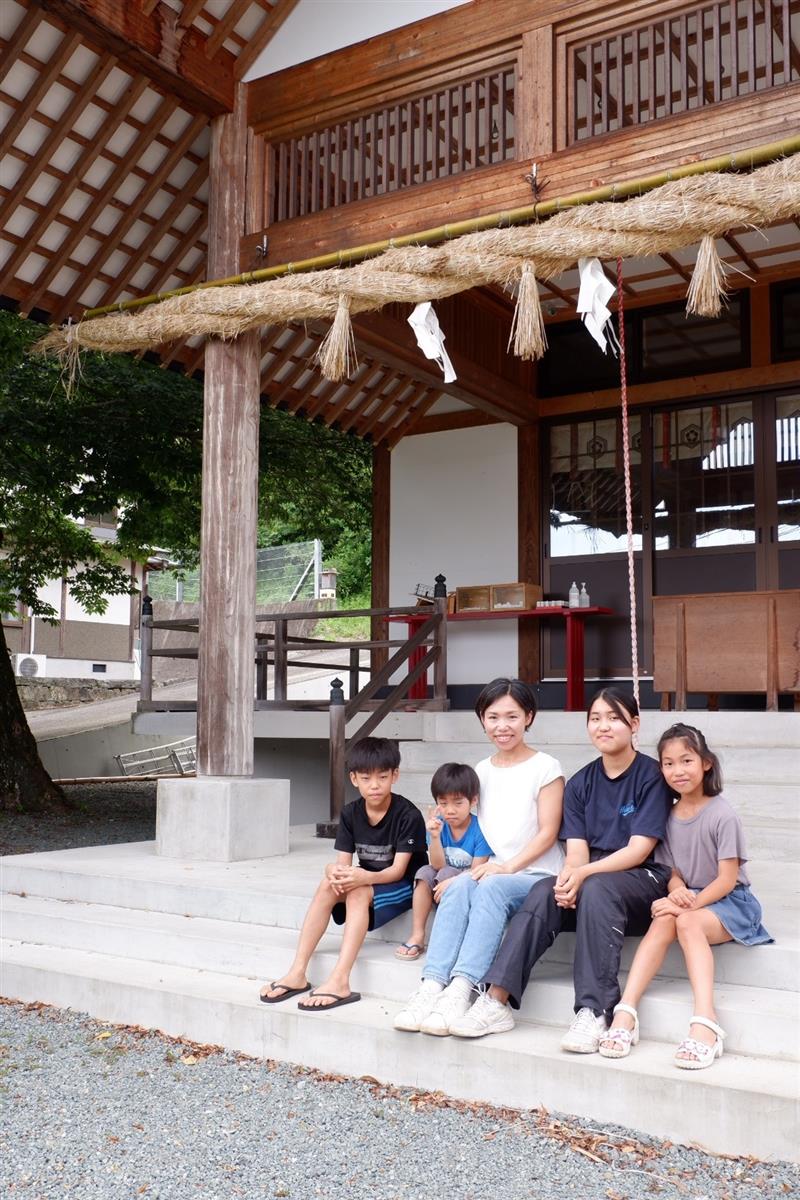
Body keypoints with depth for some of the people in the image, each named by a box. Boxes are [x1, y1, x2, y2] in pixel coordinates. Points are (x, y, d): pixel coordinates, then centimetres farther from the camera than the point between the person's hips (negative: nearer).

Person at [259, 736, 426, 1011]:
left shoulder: (408, 815, -17)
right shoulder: (350, 814, 0)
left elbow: (398, 870, -21)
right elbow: (343, 863, -6)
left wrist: (366, 877, -41)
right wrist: (335, 872, -31)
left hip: (403, 886, -5)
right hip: (365, 882, 5)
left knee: (358, 893, -32)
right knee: (329, 884, -23)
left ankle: (339, 982, -41)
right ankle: (297, 973, -25)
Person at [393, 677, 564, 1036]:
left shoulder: (545, 768, 0)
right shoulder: (482, 771, 16)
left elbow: (548, 832, -6)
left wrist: (509, 866, -17)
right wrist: (478, 866, -3)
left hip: (536, 874, -4)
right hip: (491, 871, 4)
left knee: (491, 887, -35)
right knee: (459, 886, -29)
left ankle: (461, 989, -42)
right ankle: (432, 985, -39)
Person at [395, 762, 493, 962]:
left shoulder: (480, 829, -17)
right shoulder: (438, 825, -6)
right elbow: (437, 865, -12)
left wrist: (454, 882, -36)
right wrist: (434, 837, -28)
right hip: (441, 890, 4)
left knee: (447, 874, -29)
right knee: (425, 872, -22)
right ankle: (417, 936, -19)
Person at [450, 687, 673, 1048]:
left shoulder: (650, 775, -4)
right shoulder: (580, 784, 10)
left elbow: (639, 850, -13)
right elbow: (576, 850, 0)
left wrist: (584, 873, -26)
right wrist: (569, 878, -24)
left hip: (642, 880, -4)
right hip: (589, 878, 4)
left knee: (597, 889, -35)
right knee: (543, 892, -26)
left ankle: (593, 1013, -36)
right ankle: (497, 1001, -30)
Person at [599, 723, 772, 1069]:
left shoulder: (722, 815, -10)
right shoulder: (668, 816, 6)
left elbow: (727, 879, -12)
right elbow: (671, 869, 8)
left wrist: (691, 903, -23)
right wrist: (677, 891, -15)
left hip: (730, 901, -4)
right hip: (689, 898, 4)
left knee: (687, 923, -34)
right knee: (663, 920, -29)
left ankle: (706, 1024, -45)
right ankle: (626, 1013, -38)